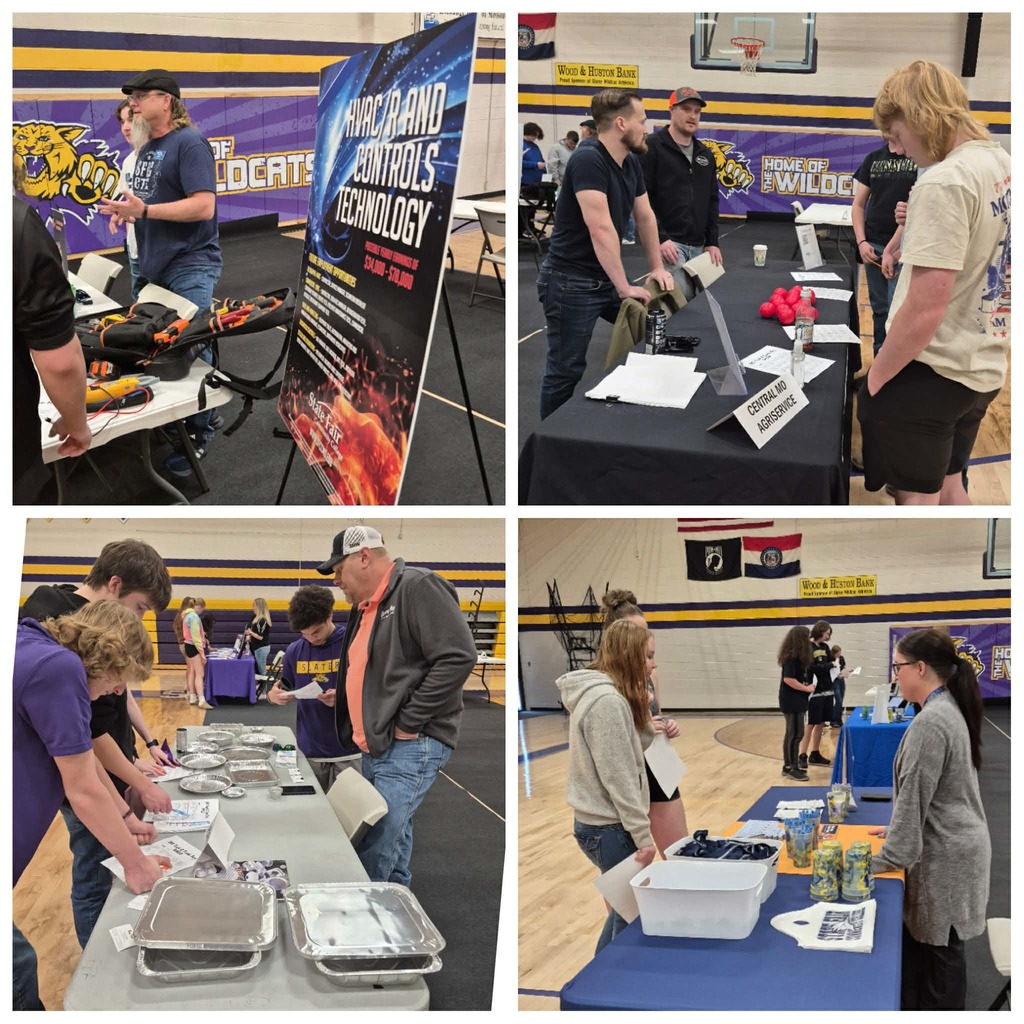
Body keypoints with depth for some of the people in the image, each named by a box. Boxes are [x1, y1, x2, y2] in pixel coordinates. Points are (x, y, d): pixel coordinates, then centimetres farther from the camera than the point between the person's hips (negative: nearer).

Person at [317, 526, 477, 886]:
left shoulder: (418, 587, -13)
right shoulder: (366, 607, 17)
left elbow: (458, 657, -22)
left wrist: (407, 723, -19)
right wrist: (345, 696, 12)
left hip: (411, 746, -10)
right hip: (376, 746, 10)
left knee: (373, 854, -12)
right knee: (390, 843, 16)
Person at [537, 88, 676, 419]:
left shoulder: (631, 162, 6)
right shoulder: (588, 159, -22)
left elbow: (645, 217, 16)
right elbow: (601, 228, -27)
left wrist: (657, 267, 11)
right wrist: (624, 288, -26)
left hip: (605, 278, 9)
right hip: (571, 282, -9)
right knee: (566, 370, -3)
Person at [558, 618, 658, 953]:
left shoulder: (600, 693, 10)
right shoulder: (607, 701, -22)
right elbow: (618, 778, -22)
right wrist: (643, 835, -18)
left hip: (596, 822, 10)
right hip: (609, 828, -10)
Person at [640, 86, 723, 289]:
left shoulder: (705, 154, 17)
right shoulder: (652, 148, -5)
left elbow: (712, 202, 20)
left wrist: (712, 241, 10)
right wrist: (659, 238, -18)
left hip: (697, 246, 7)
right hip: (668, 242, -7)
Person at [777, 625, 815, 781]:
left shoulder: (797, 656, 11)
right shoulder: (792, 657, -18)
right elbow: (788, 679, -24)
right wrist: (807, 688, -17)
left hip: (796, 701, 10)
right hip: (791, 702, -10)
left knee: (793, 734, 14)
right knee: (795, 735, -6)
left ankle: (788, 766, 20)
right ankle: (792, 769, -1)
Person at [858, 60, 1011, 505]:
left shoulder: (944, 183, -22)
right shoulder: (1002, 164, 5)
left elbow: (924, 311, -26)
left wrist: (875, 377, -14)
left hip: (929, 372, -9)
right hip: (982, 366, 9)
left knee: (918, 498, 5)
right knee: (949, 489, 21)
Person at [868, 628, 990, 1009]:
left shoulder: (930, 722, -22)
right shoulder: (950, 709, 9)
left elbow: (915, 796, -20)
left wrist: (888, 857, -14)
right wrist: (900, 830, 21)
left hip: (946, 856, -9)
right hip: (952, 846, 9)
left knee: (940, 951, 2)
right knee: (920, 944, 14)